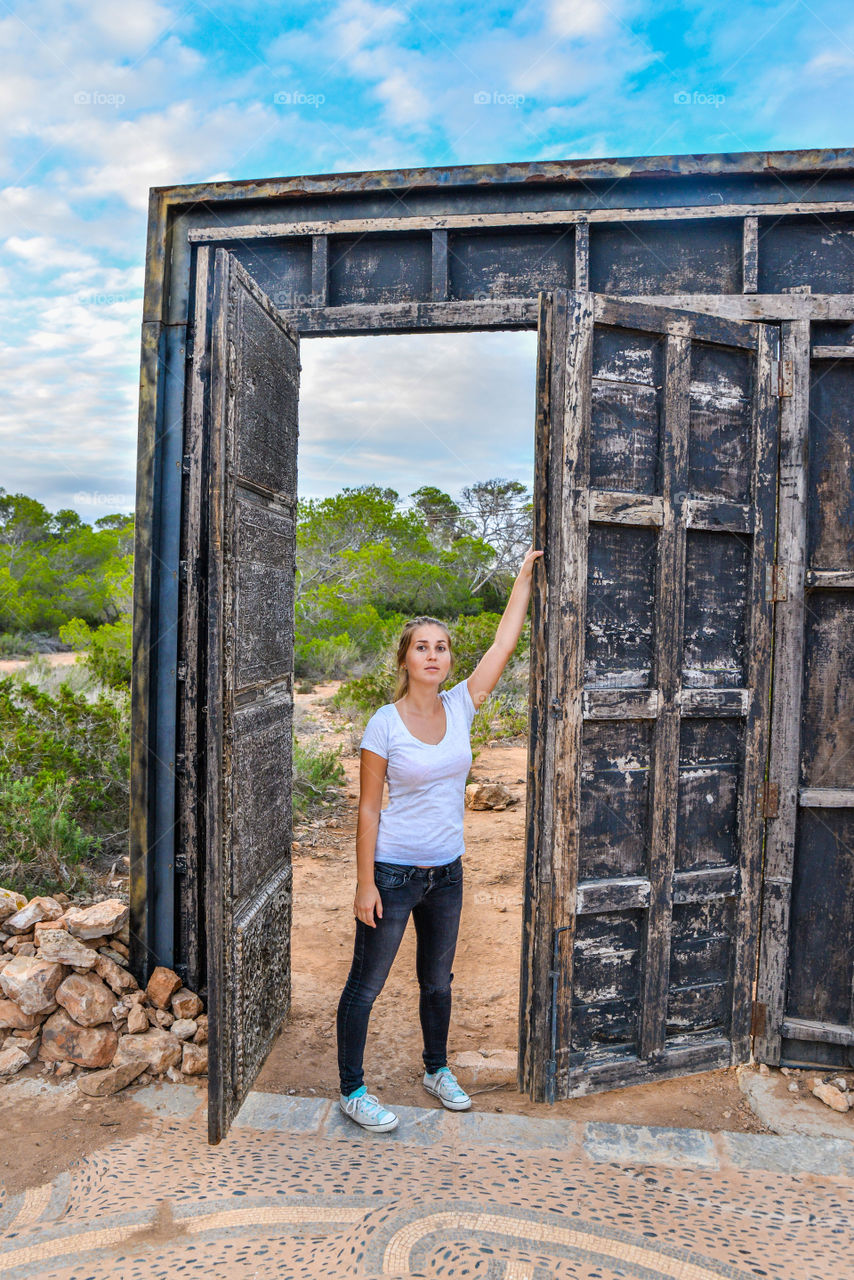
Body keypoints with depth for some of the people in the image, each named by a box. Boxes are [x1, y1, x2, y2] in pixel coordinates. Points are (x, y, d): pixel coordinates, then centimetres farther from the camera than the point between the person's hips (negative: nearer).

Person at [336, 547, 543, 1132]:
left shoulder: (460, 707, -2)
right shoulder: (385, 723, -14)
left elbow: (505, 641, 0)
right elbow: (368, 808, -11)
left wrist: (526, 573, 3)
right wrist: (365, 884, -13)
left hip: (447, 871, 5)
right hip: (393, 870, -5)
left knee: (438, 981, 22)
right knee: (366, 984, 10)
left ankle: (437, 1069, 44)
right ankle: (353, 1090, 28)